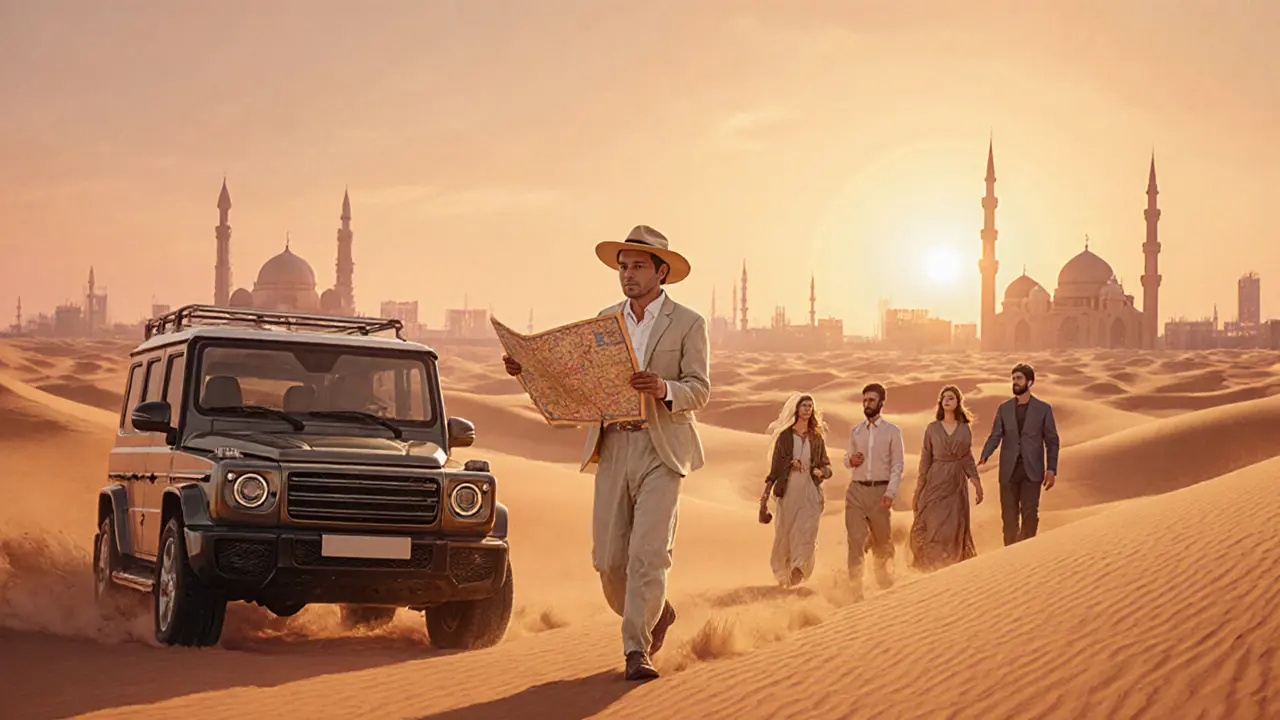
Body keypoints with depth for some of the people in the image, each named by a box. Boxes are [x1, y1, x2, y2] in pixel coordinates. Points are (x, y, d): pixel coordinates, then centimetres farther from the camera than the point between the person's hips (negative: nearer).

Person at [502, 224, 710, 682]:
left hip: (661, 448, -4)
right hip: (612, 447, 4)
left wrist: (663, 389, -25)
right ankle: (656, 614, 29)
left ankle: (636, 650, -9)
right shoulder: (605, 319, 14)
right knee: (608, 558, 4)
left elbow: (699, 390, -6)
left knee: (648, 552, -13)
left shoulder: (687, 324, 0)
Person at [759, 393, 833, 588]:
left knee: (806, 530, -17)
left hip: (810, 491, 1)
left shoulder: (816, 438, 11)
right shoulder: (785, 436, 4)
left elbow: (826, 465, 16)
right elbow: (775, 466, 4)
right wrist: (766, 492, -3)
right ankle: (782, 572, 21)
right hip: (788, 489, -1)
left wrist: (821, 471, -8)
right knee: (784, 533, 3)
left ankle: (798, 568, -25)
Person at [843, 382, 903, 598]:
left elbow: (897, 465, -2)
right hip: (857, 490, 2)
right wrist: (850, 460, -3)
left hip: (880, 491, -2)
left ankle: (883, 578, 28)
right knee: (855, 539, -8)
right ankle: (855, 587, -11)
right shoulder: (855, 432, 14)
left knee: (882, 540, 7)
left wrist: (890, 493, -14)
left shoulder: (892, 431, 3)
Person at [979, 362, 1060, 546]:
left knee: (1030, 514, -7)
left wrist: (1051, 470, -4)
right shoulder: (1004, 408, 8)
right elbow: (995, 436, 4)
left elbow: (1052, 441, 3)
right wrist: (983, 457, -14)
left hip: (1032, 471, -2)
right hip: (1009, 471, 2)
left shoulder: (1043, 409, 1)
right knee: (1009, 515, 3)